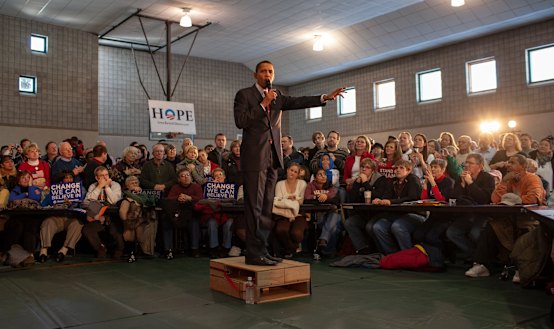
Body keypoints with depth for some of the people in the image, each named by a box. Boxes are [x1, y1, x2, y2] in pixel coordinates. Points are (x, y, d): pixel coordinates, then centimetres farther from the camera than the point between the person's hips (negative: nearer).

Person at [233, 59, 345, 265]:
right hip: (254, 157, -6)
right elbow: (240, 121, -11)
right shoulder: (244, 94, 2)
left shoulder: (277, 97, 19)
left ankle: (261, 251, 13)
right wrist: (263, 104, -12)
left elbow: (298, 102, 8)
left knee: (266, 207, 7)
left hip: (273, 157, 6)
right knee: (254, 207, -7)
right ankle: (255, 253, -4)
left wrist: (326, 97, -1)